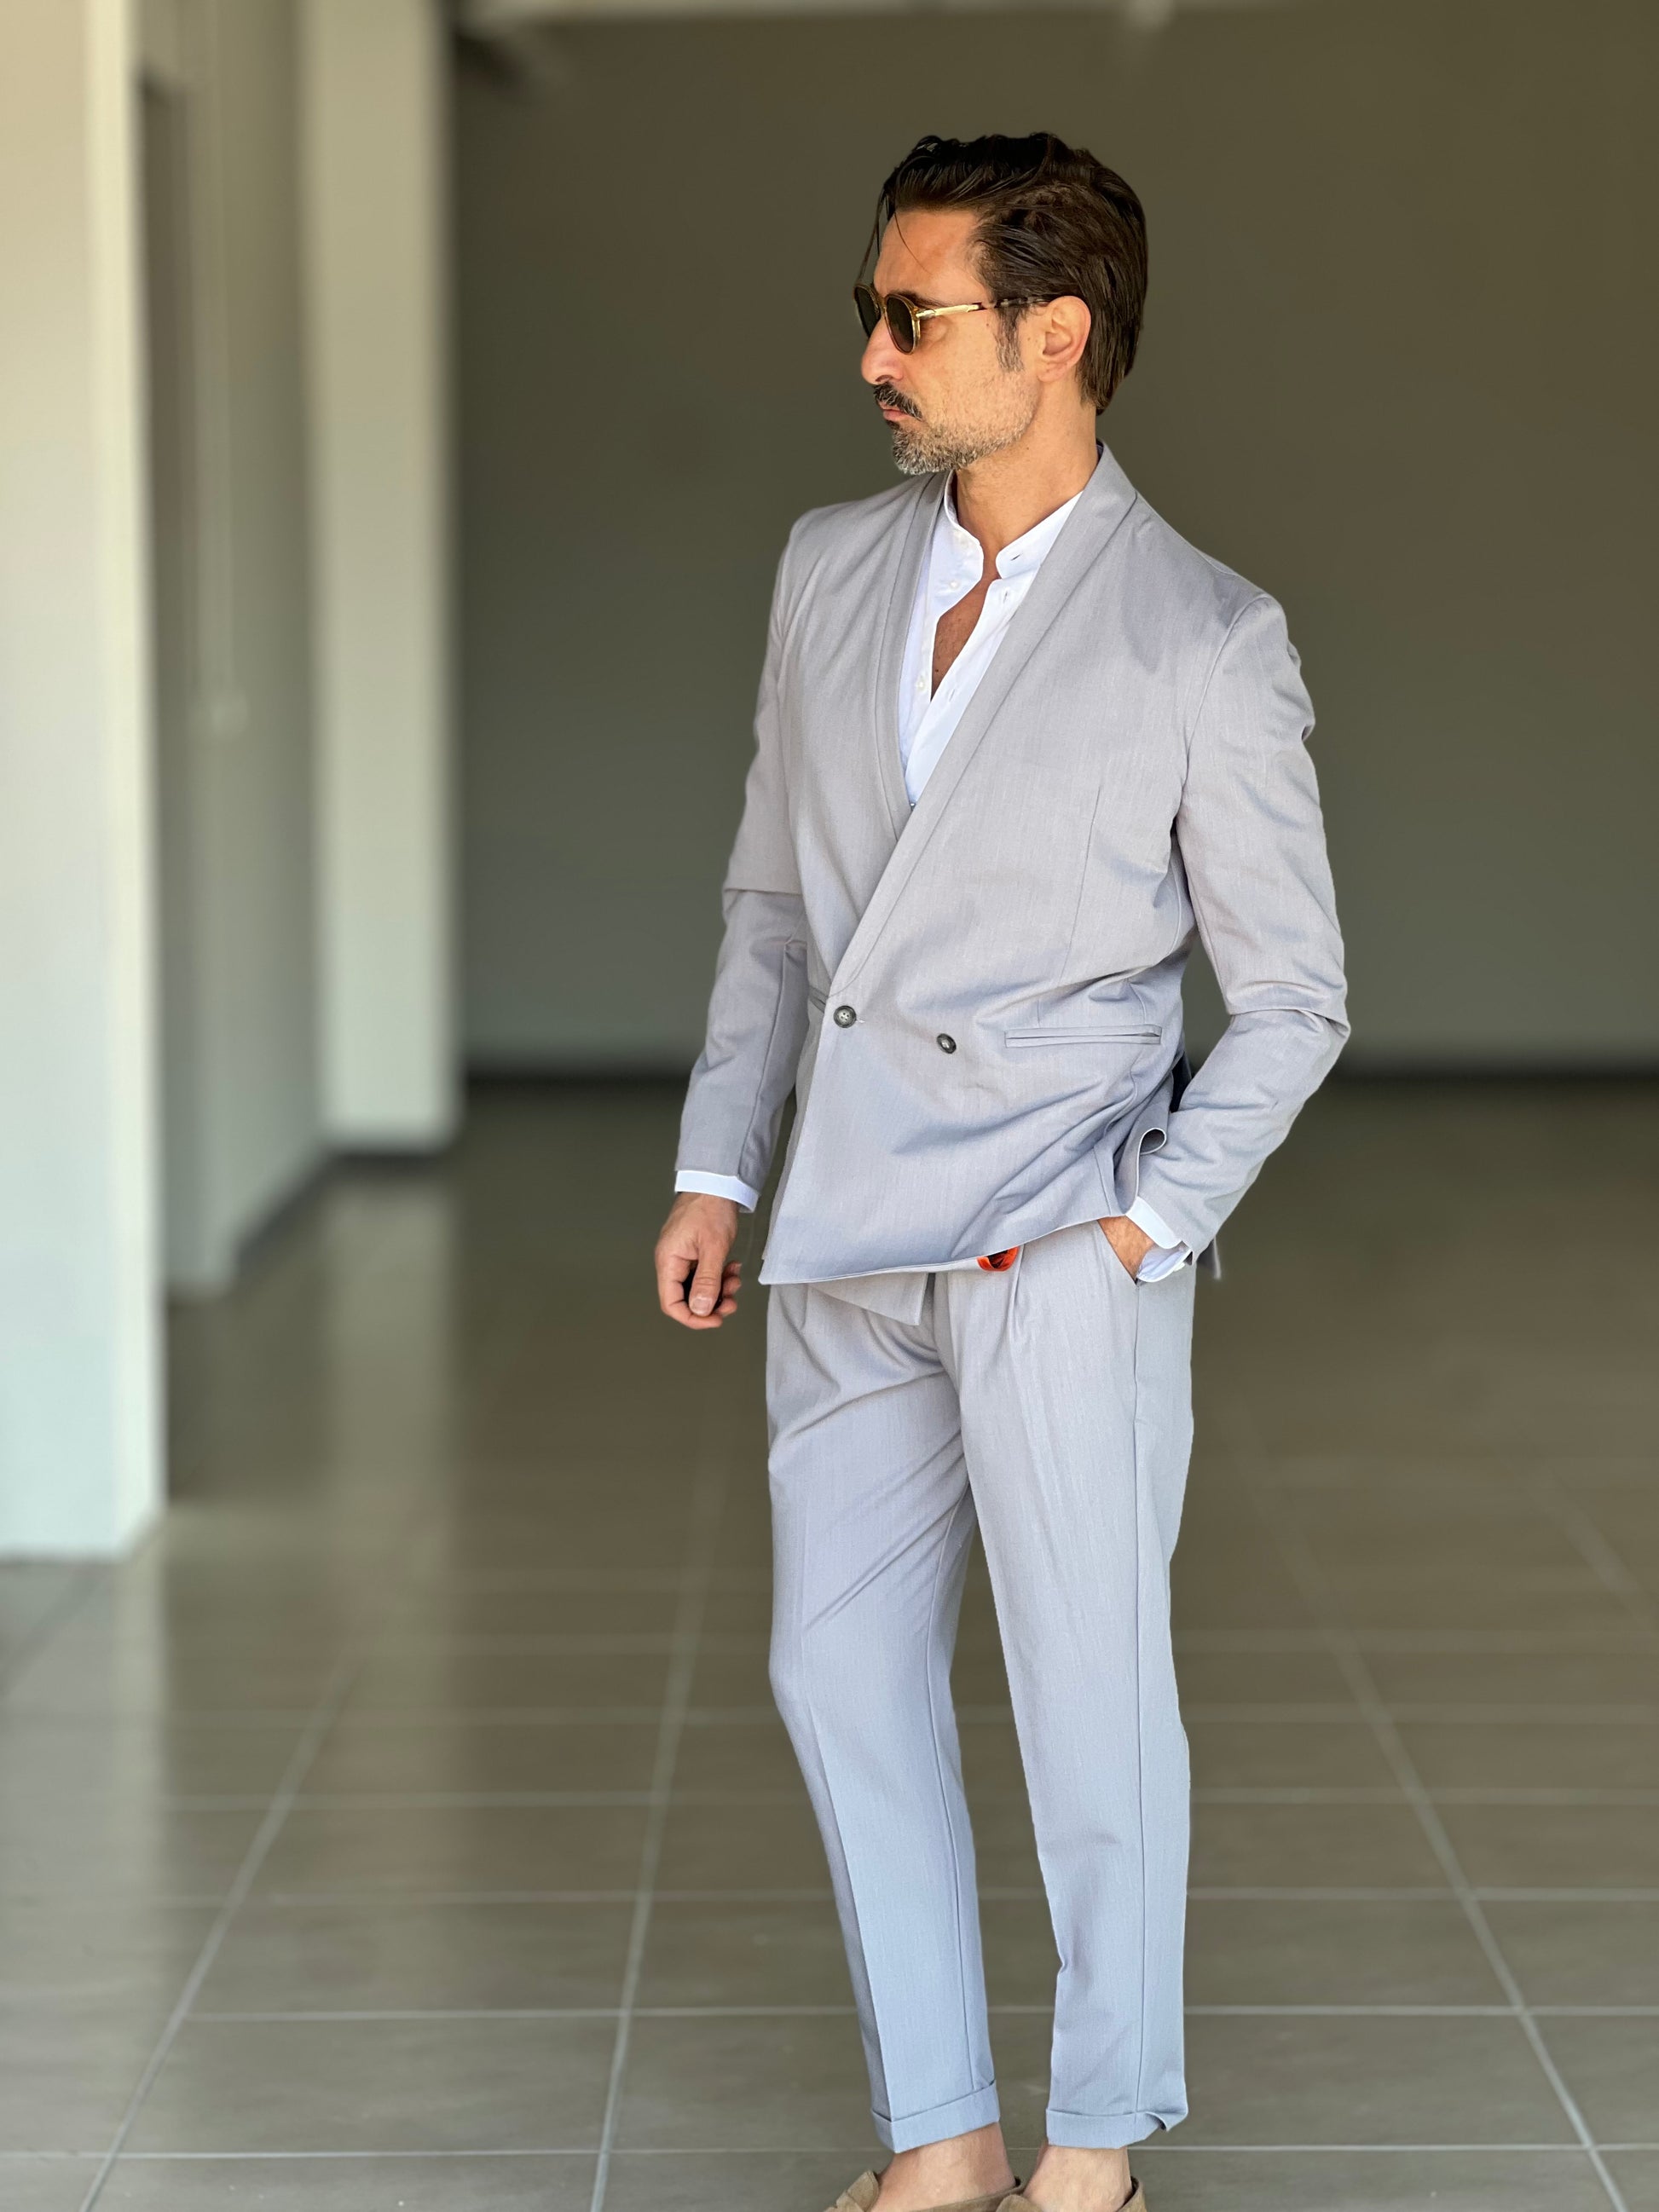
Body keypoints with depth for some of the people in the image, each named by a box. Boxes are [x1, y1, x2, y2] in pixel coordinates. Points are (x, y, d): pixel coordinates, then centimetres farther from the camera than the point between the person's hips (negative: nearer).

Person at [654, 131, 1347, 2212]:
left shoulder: (1205, 640, -7)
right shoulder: (829, 569, 8)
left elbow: (1290, 992, -3)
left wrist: (1148, 1226, -11)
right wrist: (715, 1169, 10)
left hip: (1057, 1247, -6)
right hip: (844, 1249, 6)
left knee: (1090, 1698, 2)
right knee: (842, 1672, 10)